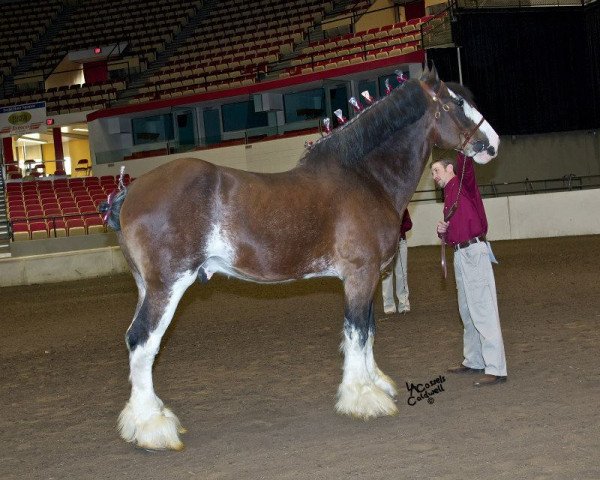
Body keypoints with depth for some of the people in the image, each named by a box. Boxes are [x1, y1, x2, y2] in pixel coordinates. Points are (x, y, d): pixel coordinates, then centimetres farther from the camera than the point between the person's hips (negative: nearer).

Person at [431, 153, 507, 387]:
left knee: (483, 310, -11)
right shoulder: (448, 196, 22)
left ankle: (496, 369, -13)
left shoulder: (463, 184, -3)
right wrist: (442, 231, 6)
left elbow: (466, 164, -25)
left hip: (474, 252, -10)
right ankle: (473, 361, 27)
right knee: (467, 311, 16)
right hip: (460, 255, 10)